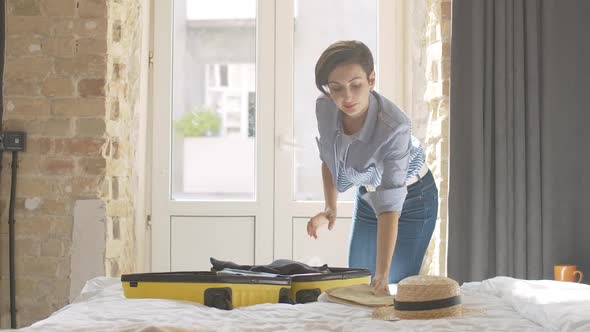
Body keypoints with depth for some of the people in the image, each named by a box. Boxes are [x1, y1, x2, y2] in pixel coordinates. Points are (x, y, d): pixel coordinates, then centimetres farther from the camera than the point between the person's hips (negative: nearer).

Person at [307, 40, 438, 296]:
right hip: (367, 195, 5)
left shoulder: (394, 128, -38)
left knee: (394, 289, -5)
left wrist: (382, 274, -43)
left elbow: (389, 208, -40)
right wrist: (330, 208, -12)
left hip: (411, 199, -5)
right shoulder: (324, 107, -22)